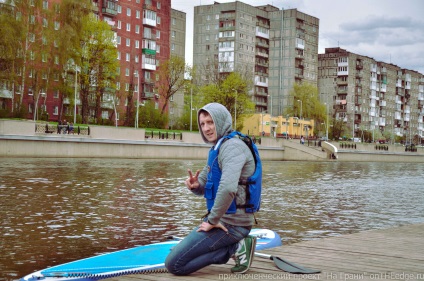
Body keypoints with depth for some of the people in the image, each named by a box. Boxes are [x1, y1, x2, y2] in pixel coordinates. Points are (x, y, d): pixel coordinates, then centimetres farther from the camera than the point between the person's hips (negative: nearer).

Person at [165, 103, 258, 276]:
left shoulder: (232, 146, -18)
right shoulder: (216, 148, 15)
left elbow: (228, 188, -34)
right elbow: (202, 188, 20)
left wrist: (213, 220, -22)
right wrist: (194, 185, -5)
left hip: (230, 223, -10)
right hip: (222, 219, 10)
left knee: (174, 264, -10)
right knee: (176, 253, 23)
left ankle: (236, 249, -7)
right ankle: (236, 246, 9)